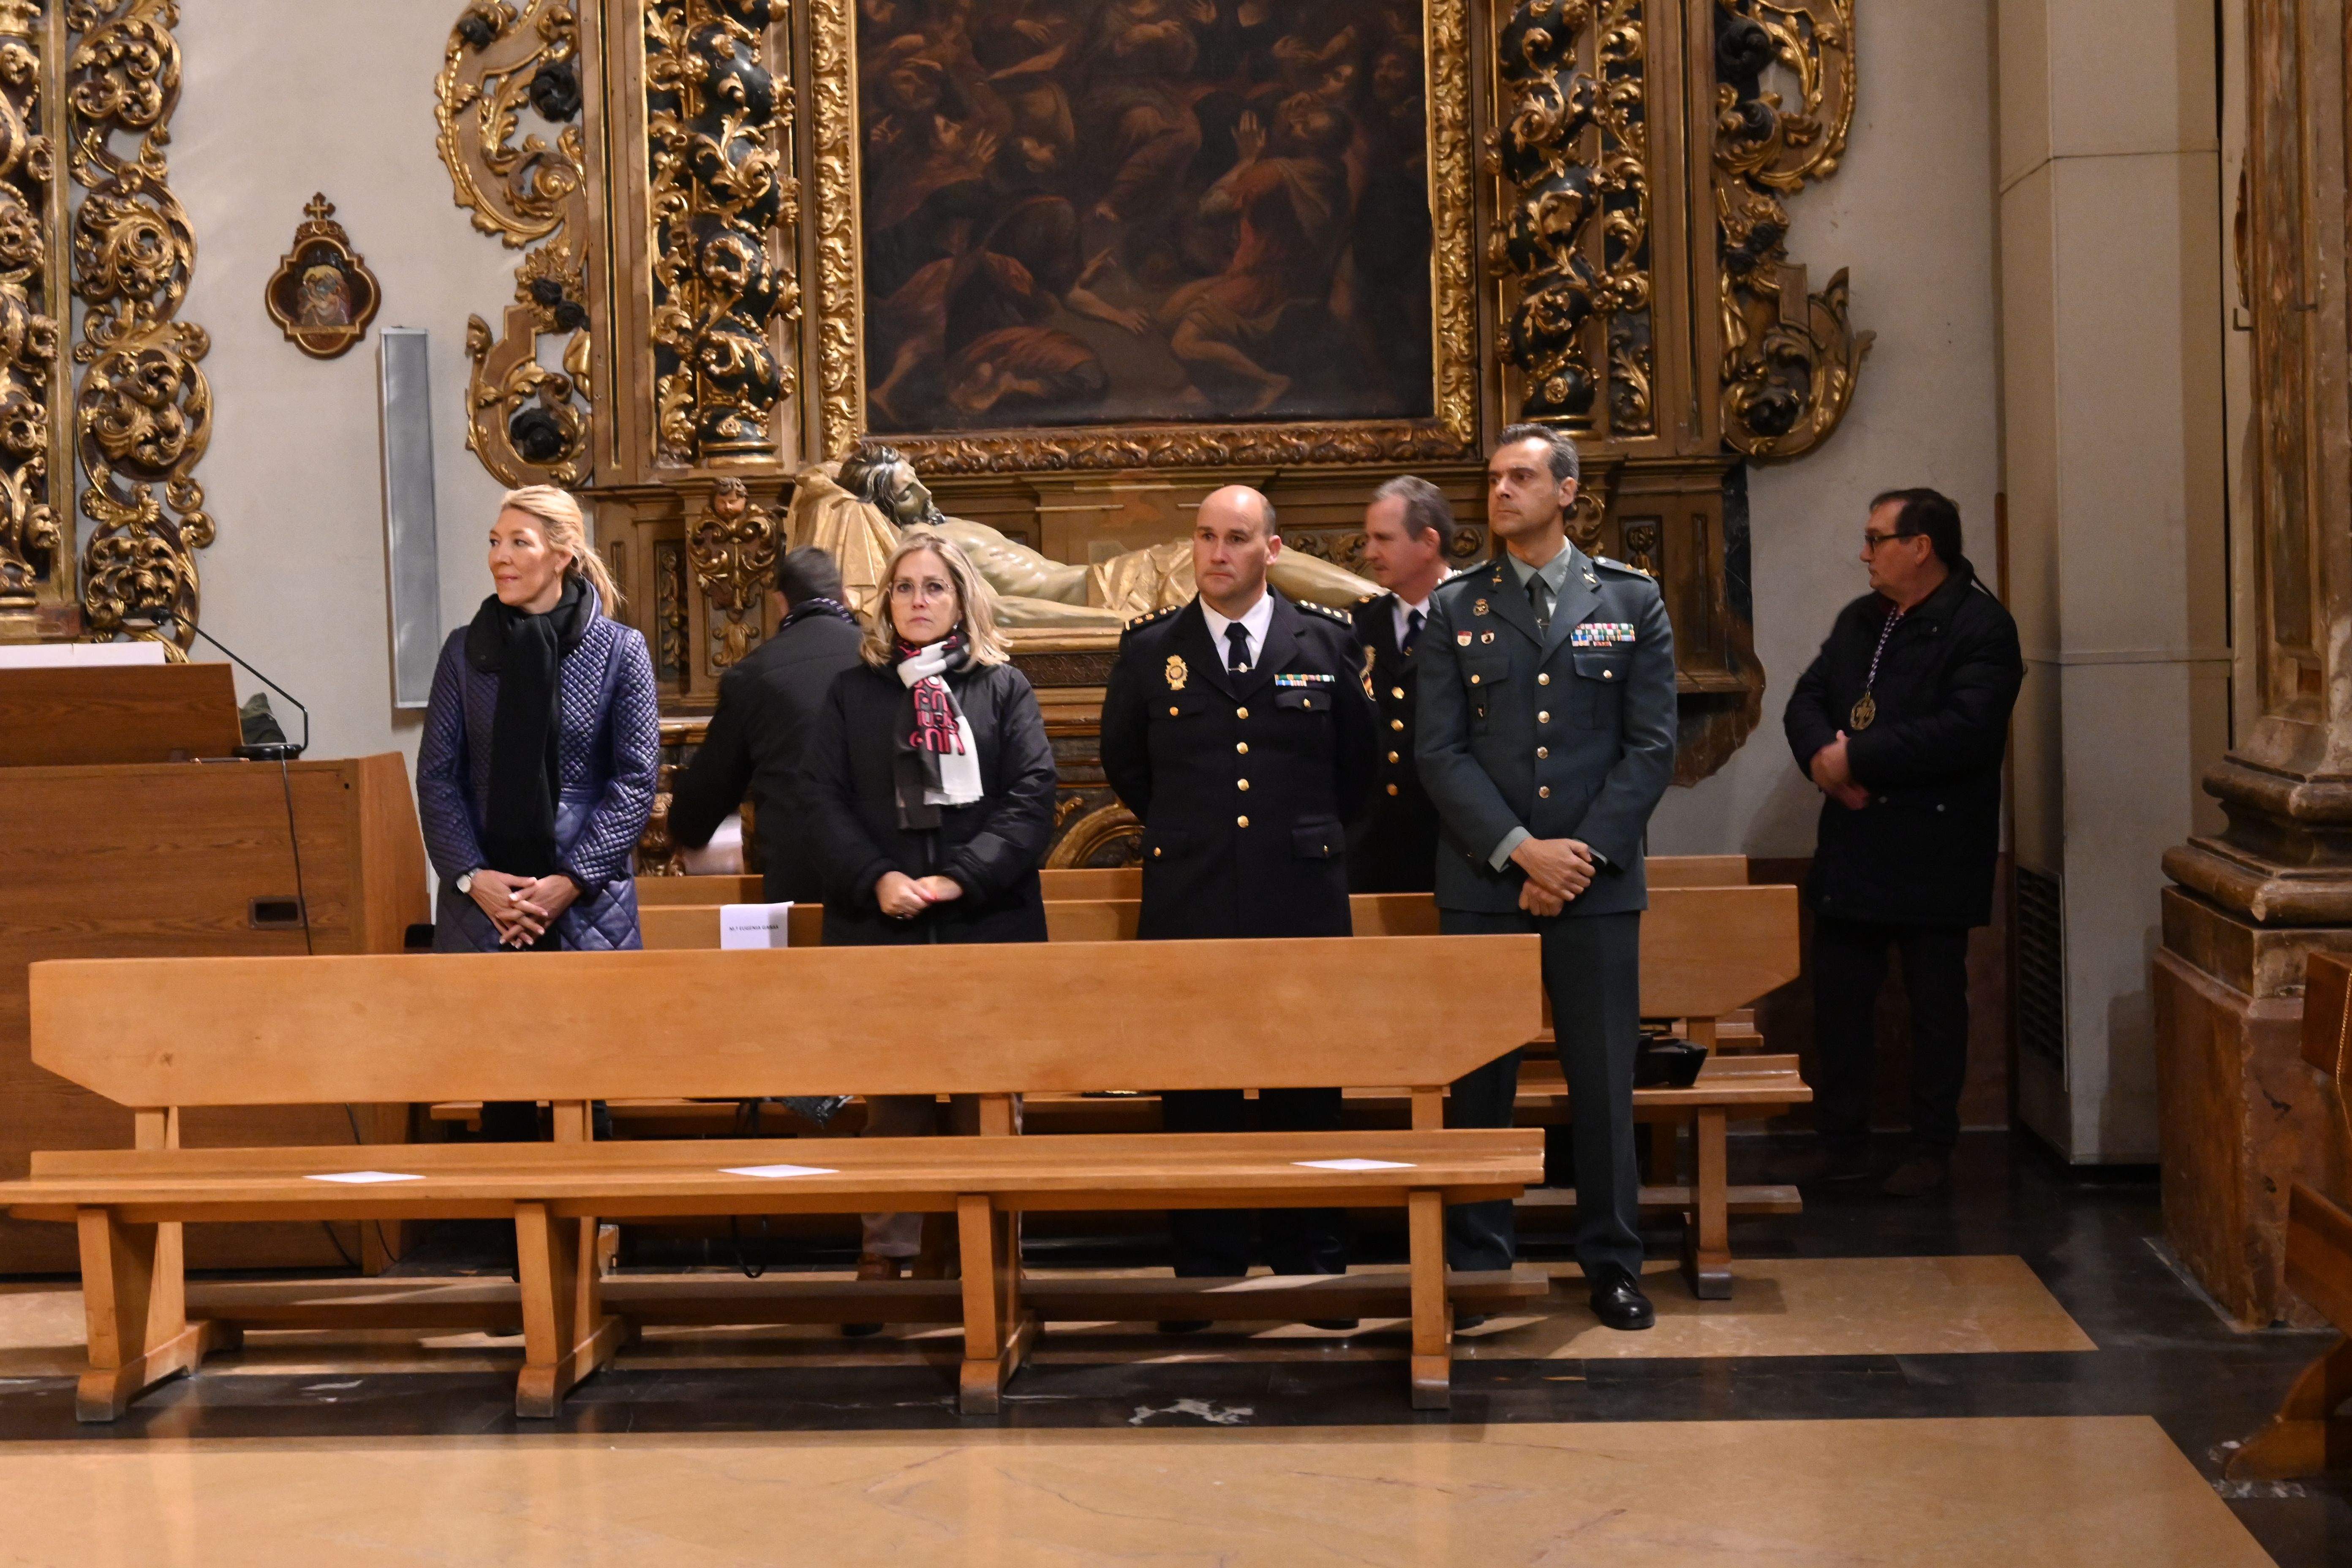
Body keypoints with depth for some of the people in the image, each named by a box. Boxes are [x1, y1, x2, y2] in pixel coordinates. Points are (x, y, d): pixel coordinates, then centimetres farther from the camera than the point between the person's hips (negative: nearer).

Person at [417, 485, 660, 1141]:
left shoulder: (620, 650, 1)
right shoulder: (466, 650, 7)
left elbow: (635, 779, -2)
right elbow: (437, 775, 6)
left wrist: (570, 880, -10)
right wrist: (473, 877, -7)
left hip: (586, 908, -2)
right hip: (483, 908, 2)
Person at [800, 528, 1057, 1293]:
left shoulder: (1004, 687, 8)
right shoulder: (852, 691, 11)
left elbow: (1033, 798, -1)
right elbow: (823, 798, 4)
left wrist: (961, 878, -12)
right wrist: (876, 880, -11)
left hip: (986, 919, 0)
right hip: (880, 921, 1)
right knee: (892, 1094, 1)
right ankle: (886, 1252, 6)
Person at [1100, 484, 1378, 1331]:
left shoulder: (1327, 641, 5)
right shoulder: (1150, 648, 6)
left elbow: (1358, 758, 15)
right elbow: (1124, 762, 18)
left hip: (1302, 899, 0)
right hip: (1187, 903, 0)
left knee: (1307, 1086, 4)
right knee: (1195, 1091, 2)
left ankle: (1312, 1266, 13)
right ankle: (1205, 1269, 9)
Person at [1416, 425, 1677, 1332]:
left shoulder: (1632, 602, 6)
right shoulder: (1455, 610, 6)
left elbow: (1652, 747, 1)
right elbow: (1441, 752, 1)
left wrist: (1584, 854, -9)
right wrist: (1520, 849, -11)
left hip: (1597, 882, 0)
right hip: (1482, 883, 1)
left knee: (1603, 1079, 3)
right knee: (1477, 1081, 4)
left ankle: (1612, 1265, 13)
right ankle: (1475, 1265, 12)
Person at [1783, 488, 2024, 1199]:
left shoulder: (1981, 627, -11)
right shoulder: (1859, 621, 13)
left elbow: (1966, 731, -23)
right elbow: (1807, 700, 10)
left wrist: (1857, 756, -21)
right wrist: (1822, 755, -13)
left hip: (1933, 858, -6)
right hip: (1852, 848, 7)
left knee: (1937, 1004, 5)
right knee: (1838, 999, 8)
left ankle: (1933, 1151, 14)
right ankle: (1841, 1141, 18)